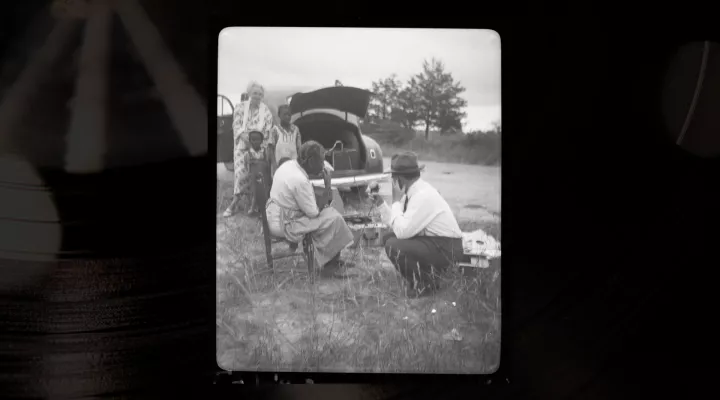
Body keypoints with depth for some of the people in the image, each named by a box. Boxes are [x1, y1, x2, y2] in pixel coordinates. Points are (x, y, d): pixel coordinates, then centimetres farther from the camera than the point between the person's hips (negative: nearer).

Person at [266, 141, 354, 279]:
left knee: (329, 211, 14)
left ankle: (332, 261, 19)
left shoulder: (288, 165, 2)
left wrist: (322, 200, 3)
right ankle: (330, 267, 0)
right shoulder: (300, 181, -26)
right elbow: (313, 212, -18)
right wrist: (327, 187, -12)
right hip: (284, 225, -10)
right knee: (334, 219, -12)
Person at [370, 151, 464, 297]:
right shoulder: (414, 190, 4)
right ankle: (425, 272, 13)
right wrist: (380, 203, 1)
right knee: (388, 237, 10)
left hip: (445, 248, -10)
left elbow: (401, 231, -26)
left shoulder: (423, 195, -25)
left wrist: (396, 201, -18)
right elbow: (394, 224, 9)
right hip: (431, 240, 10)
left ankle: (425, 284, -2)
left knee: (393, 246, -21)